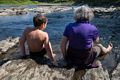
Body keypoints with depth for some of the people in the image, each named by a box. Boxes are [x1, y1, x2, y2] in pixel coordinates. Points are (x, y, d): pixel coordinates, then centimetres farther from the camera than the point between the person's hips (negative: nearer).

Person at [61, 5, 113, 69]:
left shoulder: (69, 26, -9)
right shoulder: (92, 28, -15)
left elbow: (63, 45, -8)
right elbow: (97, 42, 5)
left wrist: (65, 57, 9)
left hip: (71, 59, 2)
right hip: (85, 60, -2)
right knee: (99, 46, 24)